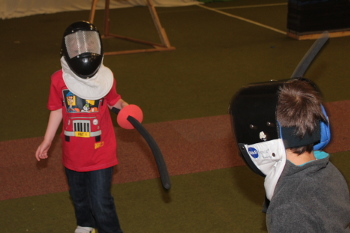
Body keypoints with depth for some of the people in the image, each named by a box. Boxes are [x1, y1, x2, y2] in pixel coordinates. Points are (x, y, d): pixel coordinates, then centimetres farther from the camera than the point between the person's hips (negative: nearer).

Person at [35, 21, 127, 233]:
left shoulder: (106, 77, -11)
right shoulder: (59, 80, -10)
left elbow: (113, 100, 6)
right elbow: (57, 111, 1)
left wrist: (125, 106, -16)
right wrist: (47, 142, 3)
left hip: (101, 153, -2)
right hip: (73, 153, 3)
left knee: (101, 202, -5)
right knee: (79, 196, 23)